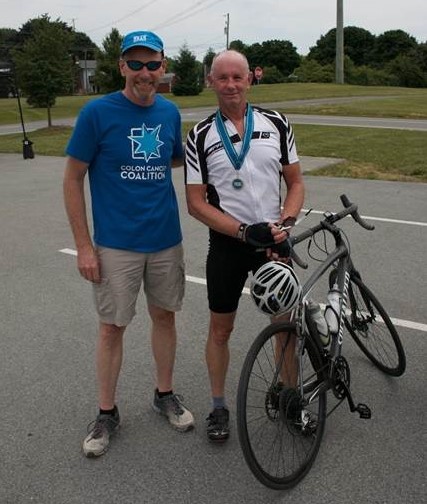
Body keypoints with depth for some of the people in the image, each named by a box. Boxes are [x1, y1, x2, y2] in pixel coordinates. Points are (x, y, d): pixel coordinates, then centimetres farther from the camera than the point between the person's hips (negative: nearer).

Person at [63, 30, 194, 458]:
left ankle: (164, 395, 34)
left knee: (164, 315, 14)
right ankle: (106, 413, 23)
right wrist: (83, 245, -10)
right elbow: (72, 178, -7)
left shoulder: (170, 112, 3)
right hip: (116, 245, -4)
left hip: (166, 239, 4)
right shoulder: (97, 112, -10)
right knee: (112, 326, 6)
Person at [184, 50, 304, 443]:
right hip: (227, 244, -1)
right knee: (221, 328, 9)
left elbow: (296, 182, 5)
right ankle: (219, 406, 27)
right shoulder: (201, 136, -4)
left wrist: (284, 223, -13)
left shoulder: (276, 124, 1)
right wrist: (245, 231, -19)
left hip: (274, 240, 2)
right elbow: (196, 203, -7)